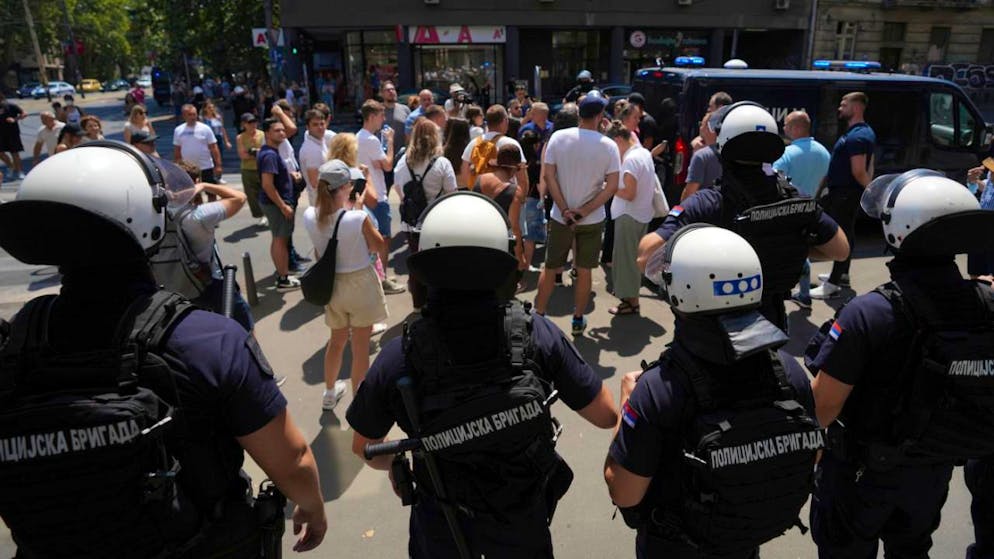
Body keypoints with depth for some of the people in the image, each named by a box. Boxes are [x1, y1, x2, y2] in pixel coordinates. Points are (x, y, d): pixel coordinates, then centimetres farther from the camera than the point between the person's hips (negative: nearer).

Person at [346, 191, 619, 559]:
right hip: (523, 517, 1)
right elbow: (606, 416, -14)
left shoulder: (399, 357, -26)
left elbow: (364, 446, -7)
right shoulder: (538, 334, -27)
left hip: (442, 527, 0)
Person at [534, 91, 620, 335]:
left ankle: (538, 315, 20)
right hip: (593, 220, 0)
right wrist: (584, 211, -12)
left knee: (549, 268, 13)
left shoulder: (558, 137, -7)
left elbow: (548, 176, -9)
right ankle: (578, 320, 22)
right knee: (584, 271, 11)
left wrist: (565, 210, -9)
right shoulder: (608, 145, -9)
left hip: (561, 217, 1)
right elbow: (612, 186, -12)